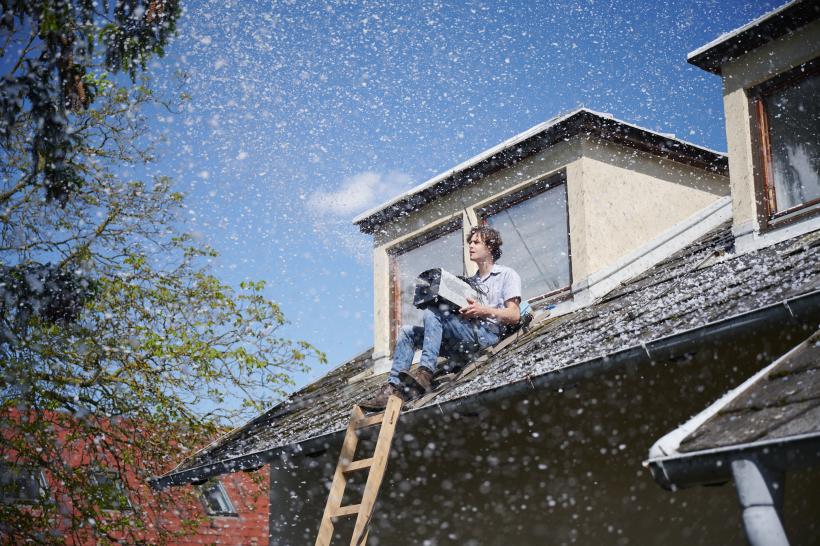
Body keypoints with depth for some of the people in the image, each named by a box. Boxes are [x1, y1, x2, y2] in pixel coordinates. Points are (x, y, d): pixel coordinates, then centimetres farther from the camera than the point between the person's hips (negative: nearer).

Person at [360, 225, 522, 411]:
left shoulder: (507, 275, 9)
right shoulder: (471, 281, 31)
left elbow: (514, 316, -4)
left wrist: (484, 311, -18)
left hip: (488, 334, -8)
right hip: (466, 341, 8)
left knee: (432, 313, -26)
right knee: (407, 332, -3)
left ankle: (425, 373, -39)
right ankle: (393, 387, -19)